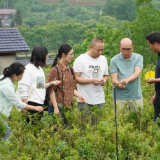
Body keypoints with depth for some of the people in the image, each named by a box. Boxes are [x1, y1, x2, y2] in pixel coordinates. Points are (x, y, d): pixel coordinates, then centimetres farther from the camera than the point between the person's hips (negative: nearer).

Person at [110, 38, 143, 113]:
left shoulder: (138, 58, 6)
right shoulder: (114, 60, 3)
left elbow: (137, 73, -10)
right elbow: (114, 79, -3)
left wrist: (127, 80, -30)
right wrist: (118, 84, -27)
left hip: (136, 97, 1)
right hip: (120, 97, -1)